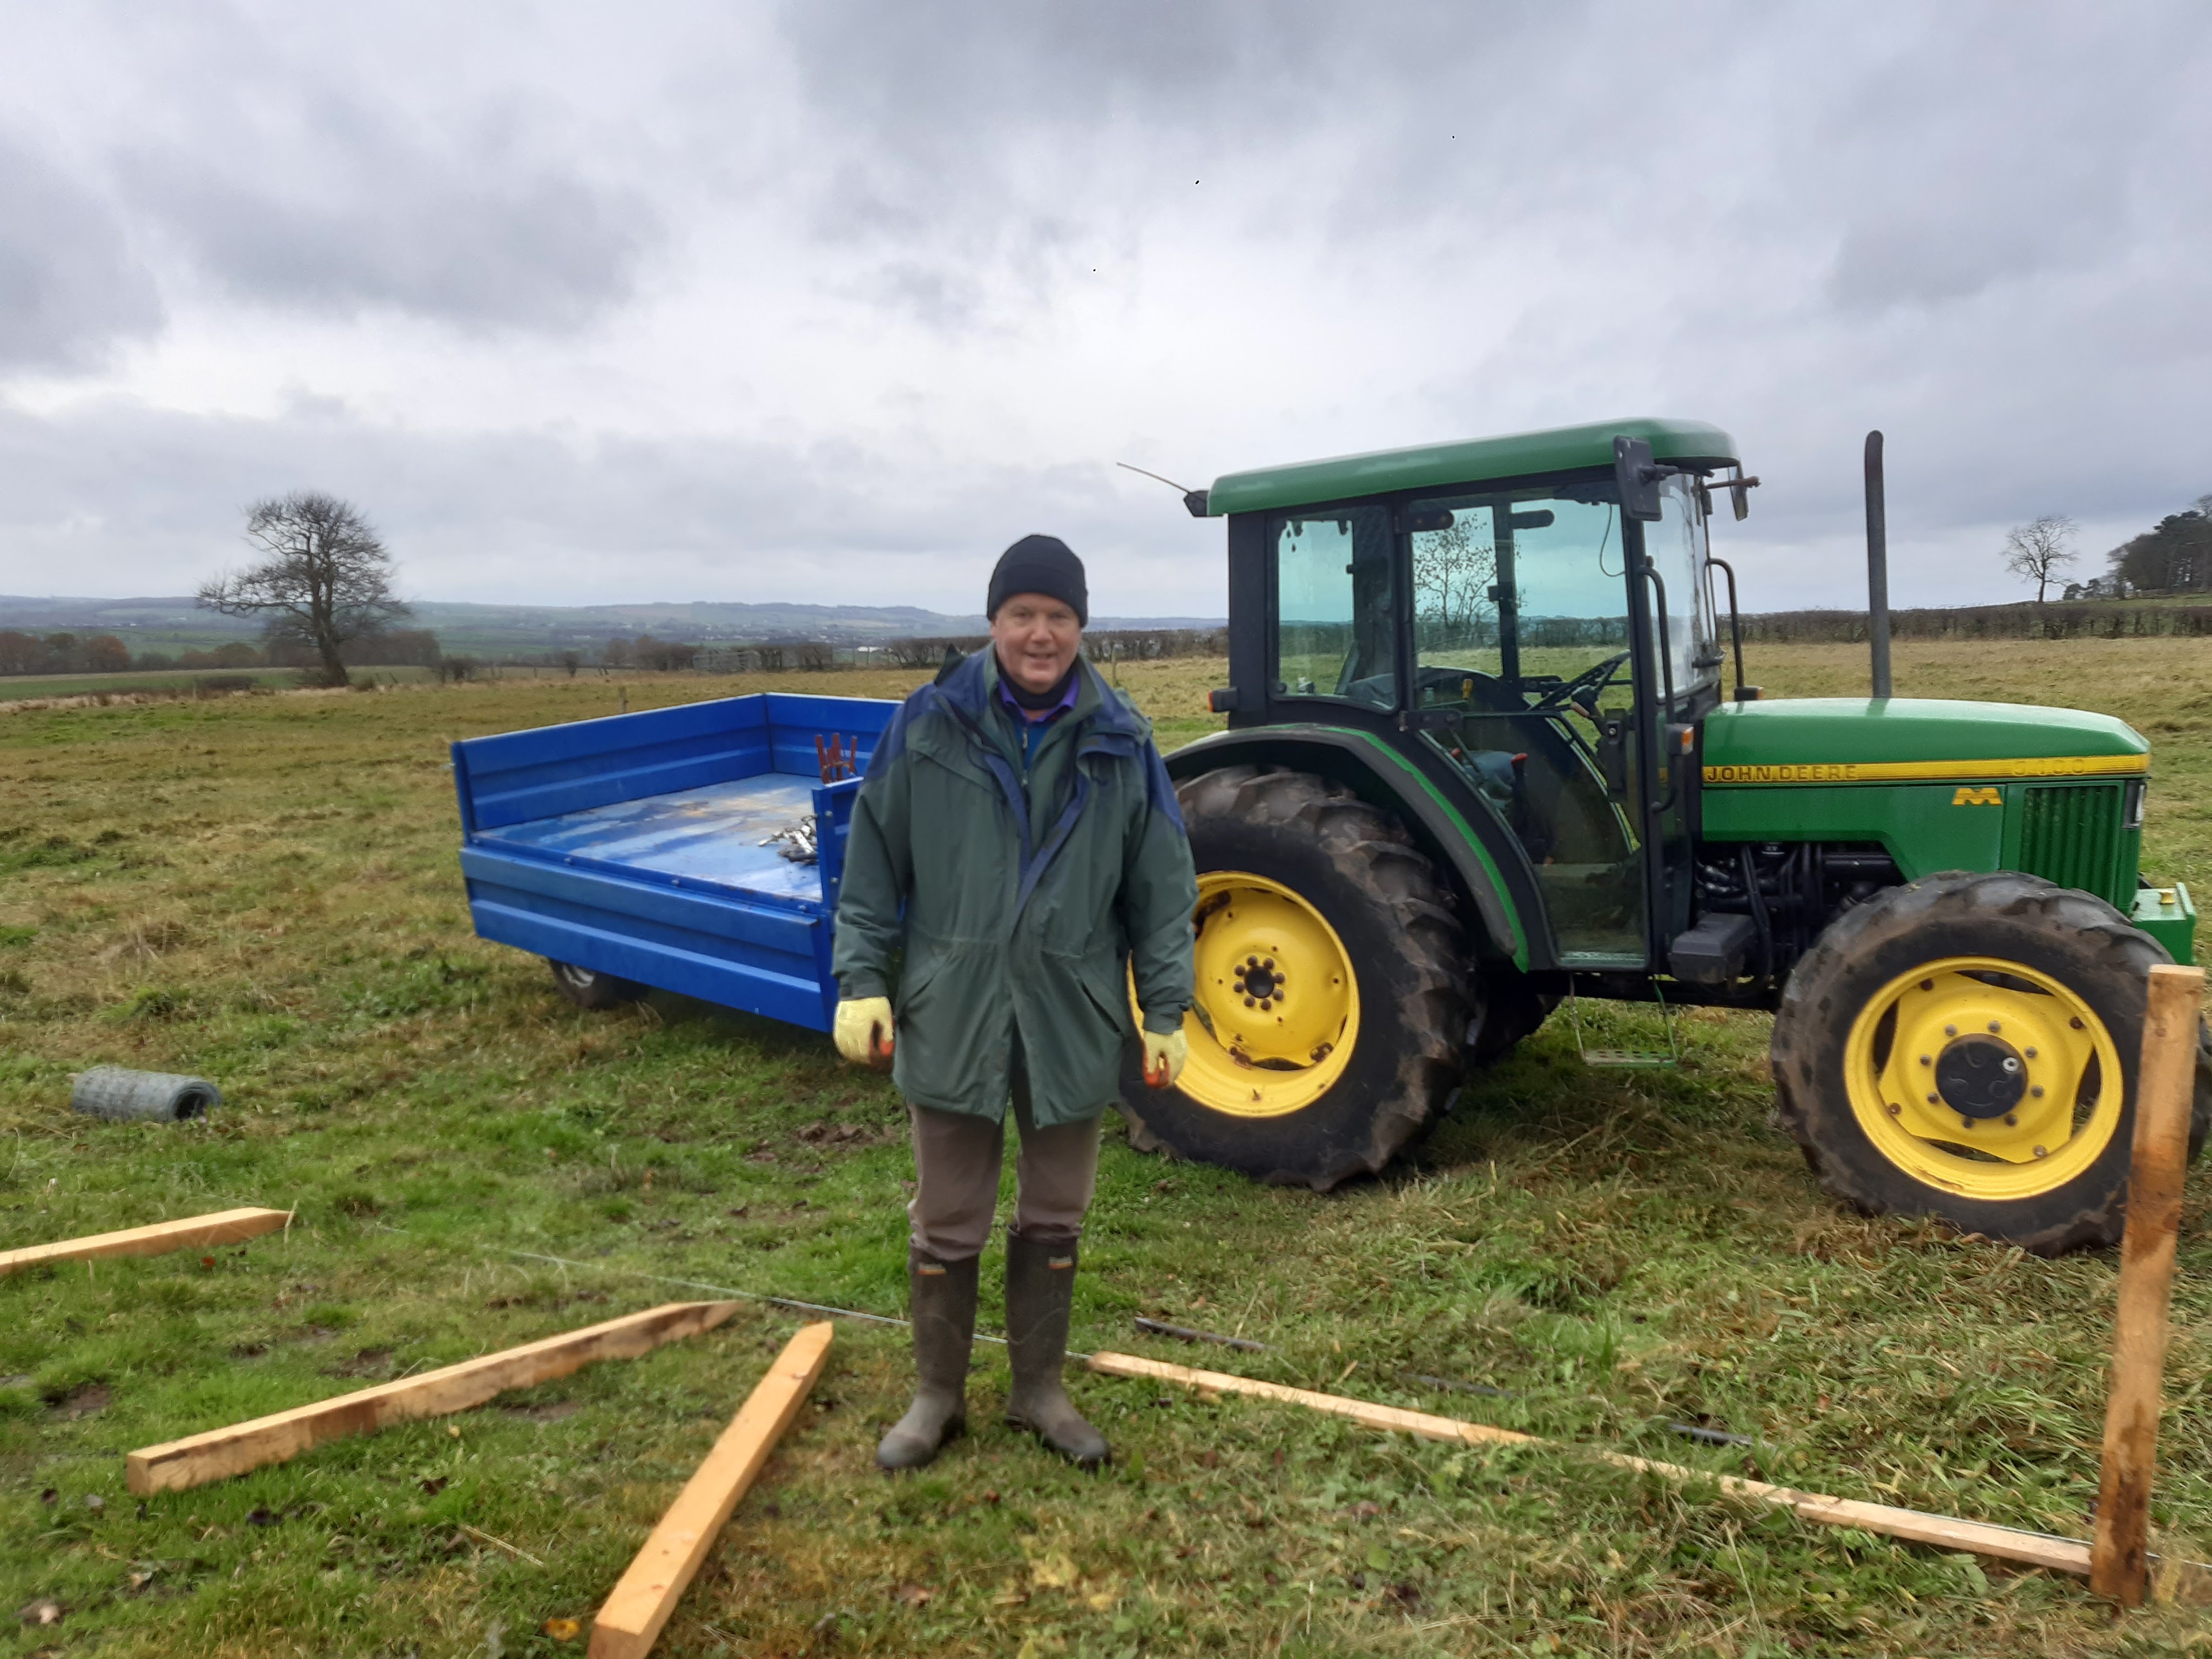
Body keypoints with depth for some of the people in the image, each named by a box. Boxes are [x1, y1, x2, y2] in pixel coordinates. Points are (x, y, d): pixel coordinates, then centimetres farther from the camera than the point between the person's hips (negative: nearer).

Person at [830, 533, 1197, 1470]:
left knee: (1053, 1220, 16)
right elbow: (873, 866, 0)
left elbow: (1161, 891, 2)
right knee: (946, 1225, 12)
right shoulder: (930, 725, -5)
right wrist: (862, 979, -5)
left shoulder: (1121, 744, -2)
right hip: (950, 1017, -1)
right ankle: (936, 1397, 33)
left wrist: (1165, 1013, 0)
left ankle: (1039, 1391, 36)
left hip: (1072, 1022, 1)